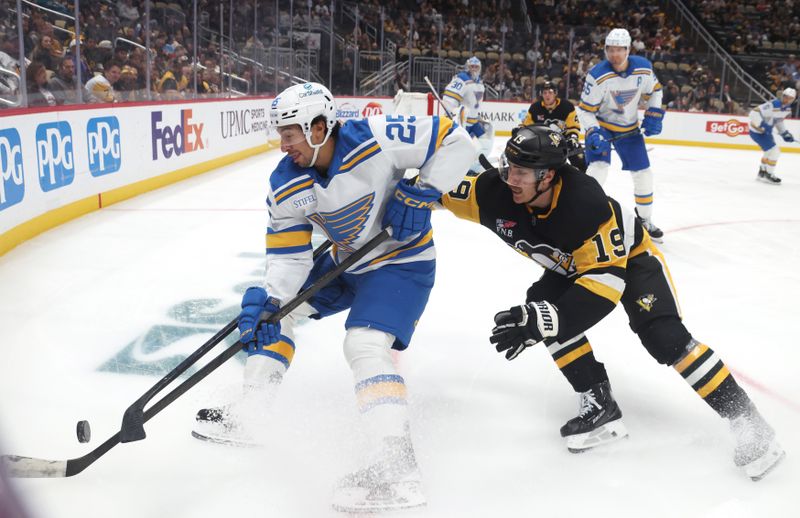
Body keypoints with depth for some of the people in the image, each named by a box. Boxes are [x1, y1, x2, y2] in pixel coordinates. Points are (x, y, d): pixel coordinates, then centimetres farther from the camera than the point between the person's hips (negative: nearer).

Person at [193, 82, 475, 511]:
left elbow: (454, 141, -19)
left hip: (401, 260, -7)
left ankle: (398, 468, -29)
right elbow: (288, 253, -7)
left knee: (365, 345, -27)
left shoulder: (376, 139, -27)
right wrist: (267, 300, -22)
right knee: (275, 308, 8)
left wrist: (423, 194, -25)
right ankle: (246, 415, 18)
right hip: (346, 262, 7)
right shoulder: (286, 185, -10)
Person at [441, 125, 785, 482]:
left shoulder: (586, 204, -41)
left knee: (664, 337, -20)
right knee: (543, 307, -20)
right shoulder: (497, 193, -25)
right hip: (570, 266, 6)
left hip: (629, 255, -5)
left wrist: (544, 320, -51)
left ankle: (745, 419, -9)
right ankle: (599, 406, -9)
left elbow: (605, 280, -42)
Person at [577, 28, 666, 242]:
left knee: (643, 173, 5)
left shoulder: (643, 68, -14)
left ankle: (645, 220, 23)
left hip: (629, 128, 4)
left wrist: (653, 115, -5)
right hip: (601, 125, -4)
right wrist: (593, 133, -32)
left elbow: (654, 91, 6)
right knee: (598, 168, -23)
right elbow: (585, 109, -19)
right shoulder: (598, 75, -25)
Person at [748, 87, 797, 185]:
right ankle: (768, 175, 5)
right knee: (774, 152, -10)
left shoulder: (787, 108, 2)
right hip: (757, 132, -10)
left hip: (766, 131, 10)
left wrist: (785, 133, 13)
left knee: (770, 151, 22)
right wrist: (761, 127, -34)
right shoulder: (773, 105, -27)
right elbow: (754, 113, -31)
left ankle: (762, 173, 37)